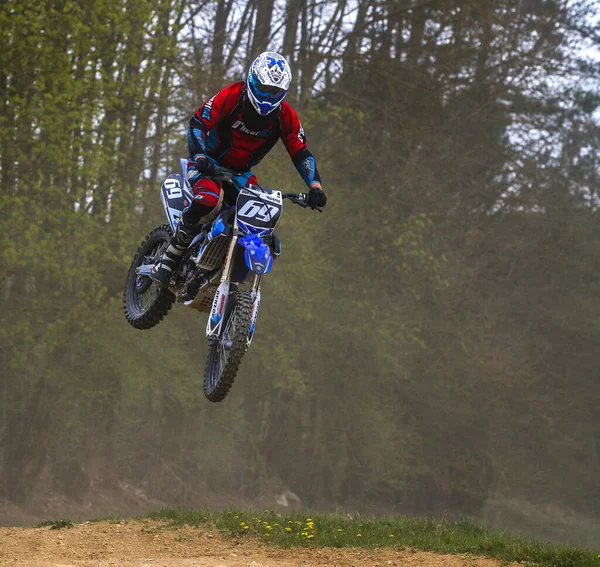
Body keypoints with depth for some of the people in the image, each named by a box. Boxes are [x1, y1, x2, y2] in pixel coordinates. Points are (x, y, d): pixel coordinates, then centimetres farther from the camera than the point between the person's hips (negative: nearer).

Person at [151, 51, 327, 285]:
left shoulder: (286, 116, -5)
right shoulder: (231, 96, -17)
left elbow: (301, 153, -4)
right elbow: (197, 123, -22)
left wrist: (315, 186, -20)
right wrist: (199, 156, -39)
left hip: (242, 173, 5)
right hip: (210, 164, -5)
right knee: (209, 200, -39)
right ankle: (169, 258, -27)